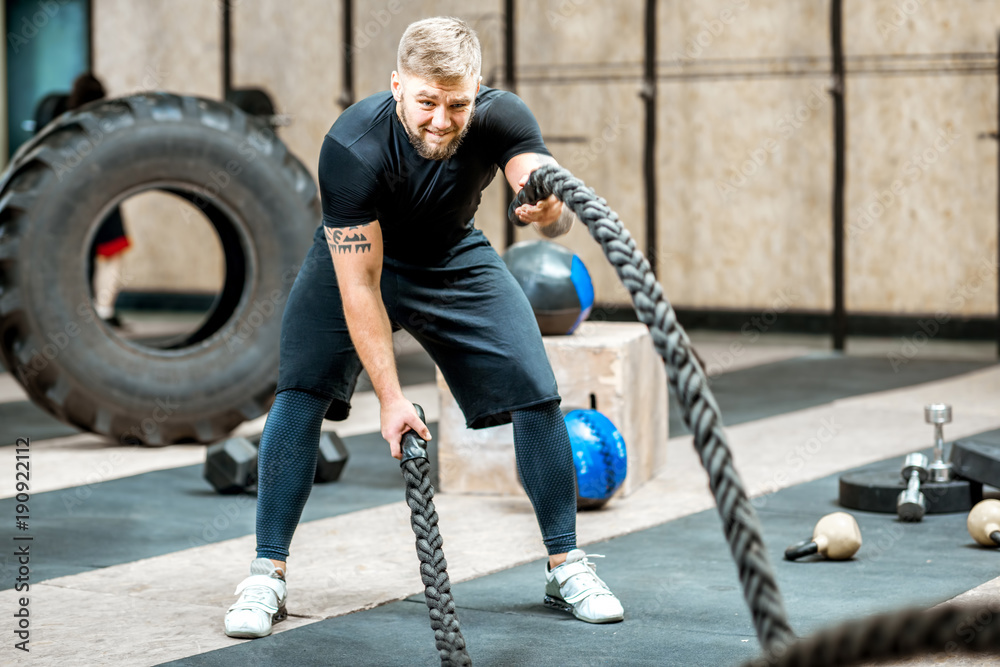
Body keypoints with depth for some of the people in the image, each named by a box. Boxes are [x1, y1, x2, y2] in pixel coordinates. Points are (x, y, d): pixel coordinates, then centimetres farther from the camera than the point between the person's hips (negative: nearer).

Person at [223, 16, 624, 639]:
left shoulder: (501, 117, -28)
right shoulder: (352, 148, -35)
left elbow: (561, 211, -41)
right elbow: (359, 285, -32)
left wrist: (551, 206, -67)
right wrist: (391, 397, -35)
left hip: (455, 257, 3)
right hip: (358, 254, -2)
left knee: (537, 395, -7)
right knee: (301, 391, -21)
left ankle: (566, 565, 8)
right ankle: (268, 575, -12)